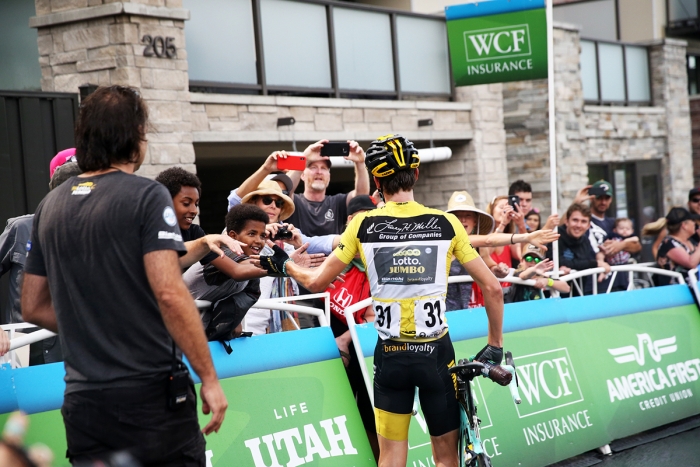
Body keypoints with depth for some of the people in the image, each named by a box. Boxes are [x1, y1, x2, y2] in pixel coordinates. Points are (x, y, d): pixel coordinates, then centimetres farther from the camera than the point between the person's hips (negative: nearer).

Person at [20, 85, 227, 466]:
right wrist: (209, 378, -14)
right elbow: (169, 293, -18)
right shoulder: (146, 196, -9)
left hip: (83, 399, 5)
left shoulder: (50, 206, 10)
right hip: (151, 392, -5)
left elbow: (33, 308, 14)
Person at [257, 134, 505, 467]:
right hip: (436, 352, 0)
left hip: (390, 355, 1)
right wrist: (495, 345, 10)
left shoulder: (363, 225, -3)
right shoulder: (445, 223, -3)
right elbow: (492, 287, -2)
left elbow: (317, 281, 1)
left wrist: (284, 265, 21)